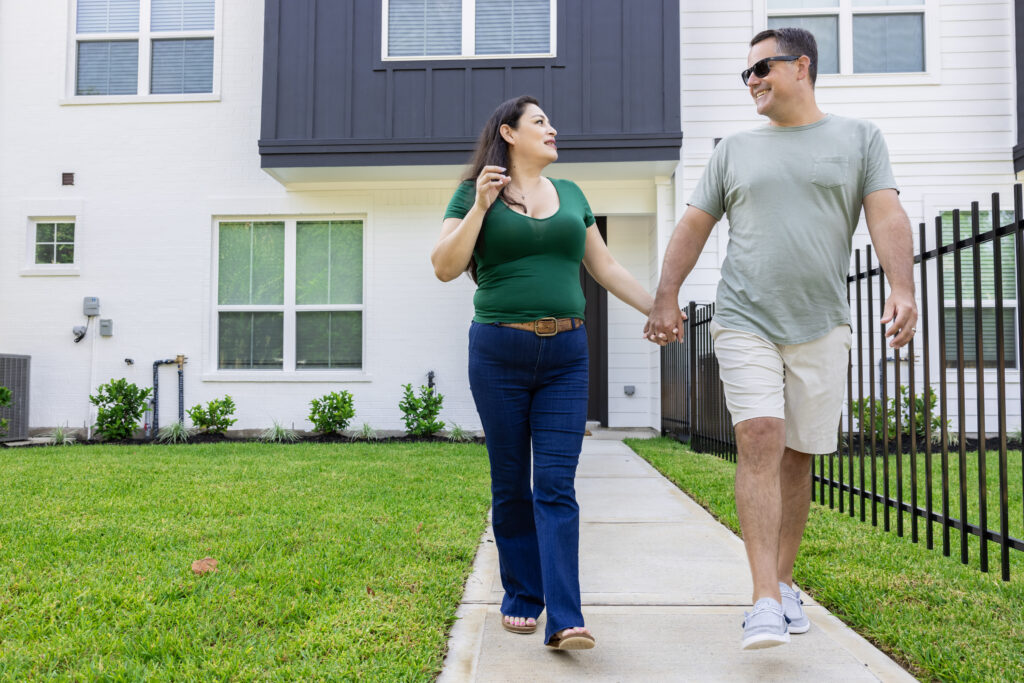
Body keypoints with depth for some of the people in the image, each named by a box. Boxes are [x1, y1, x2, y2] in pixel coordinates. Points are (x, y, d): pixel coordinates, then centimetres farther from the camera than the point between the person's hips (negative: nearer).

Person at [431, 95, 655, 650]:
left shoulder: (570, 194, 16)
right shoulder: (476, 193, 5)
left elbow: (606, 267, 20)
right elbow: (444, 267, -4)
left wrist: (657, 308, 15)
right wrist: (480, 206, -11)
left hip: (565, 354, 2)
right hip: (499, 352, -2)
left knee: (556, 486, -4)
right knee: (510, 485, 6)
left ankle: (564, 619, -7)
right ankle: (521, 598, 21)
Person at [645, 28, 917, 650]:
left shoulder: (859, 138, 10)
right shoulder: (735, 151, 14)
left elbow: (888, 217, -1)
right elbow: (693, 227, 12)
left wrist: (903, 289, -16)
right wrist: (666, 298, 2)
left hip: (821, 325, 0)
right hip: (746, 322, 0)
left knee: (797, 455, 5)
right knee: (759, 441, -14)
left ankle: (784, 582, 19)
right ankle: (766, 600, -15)